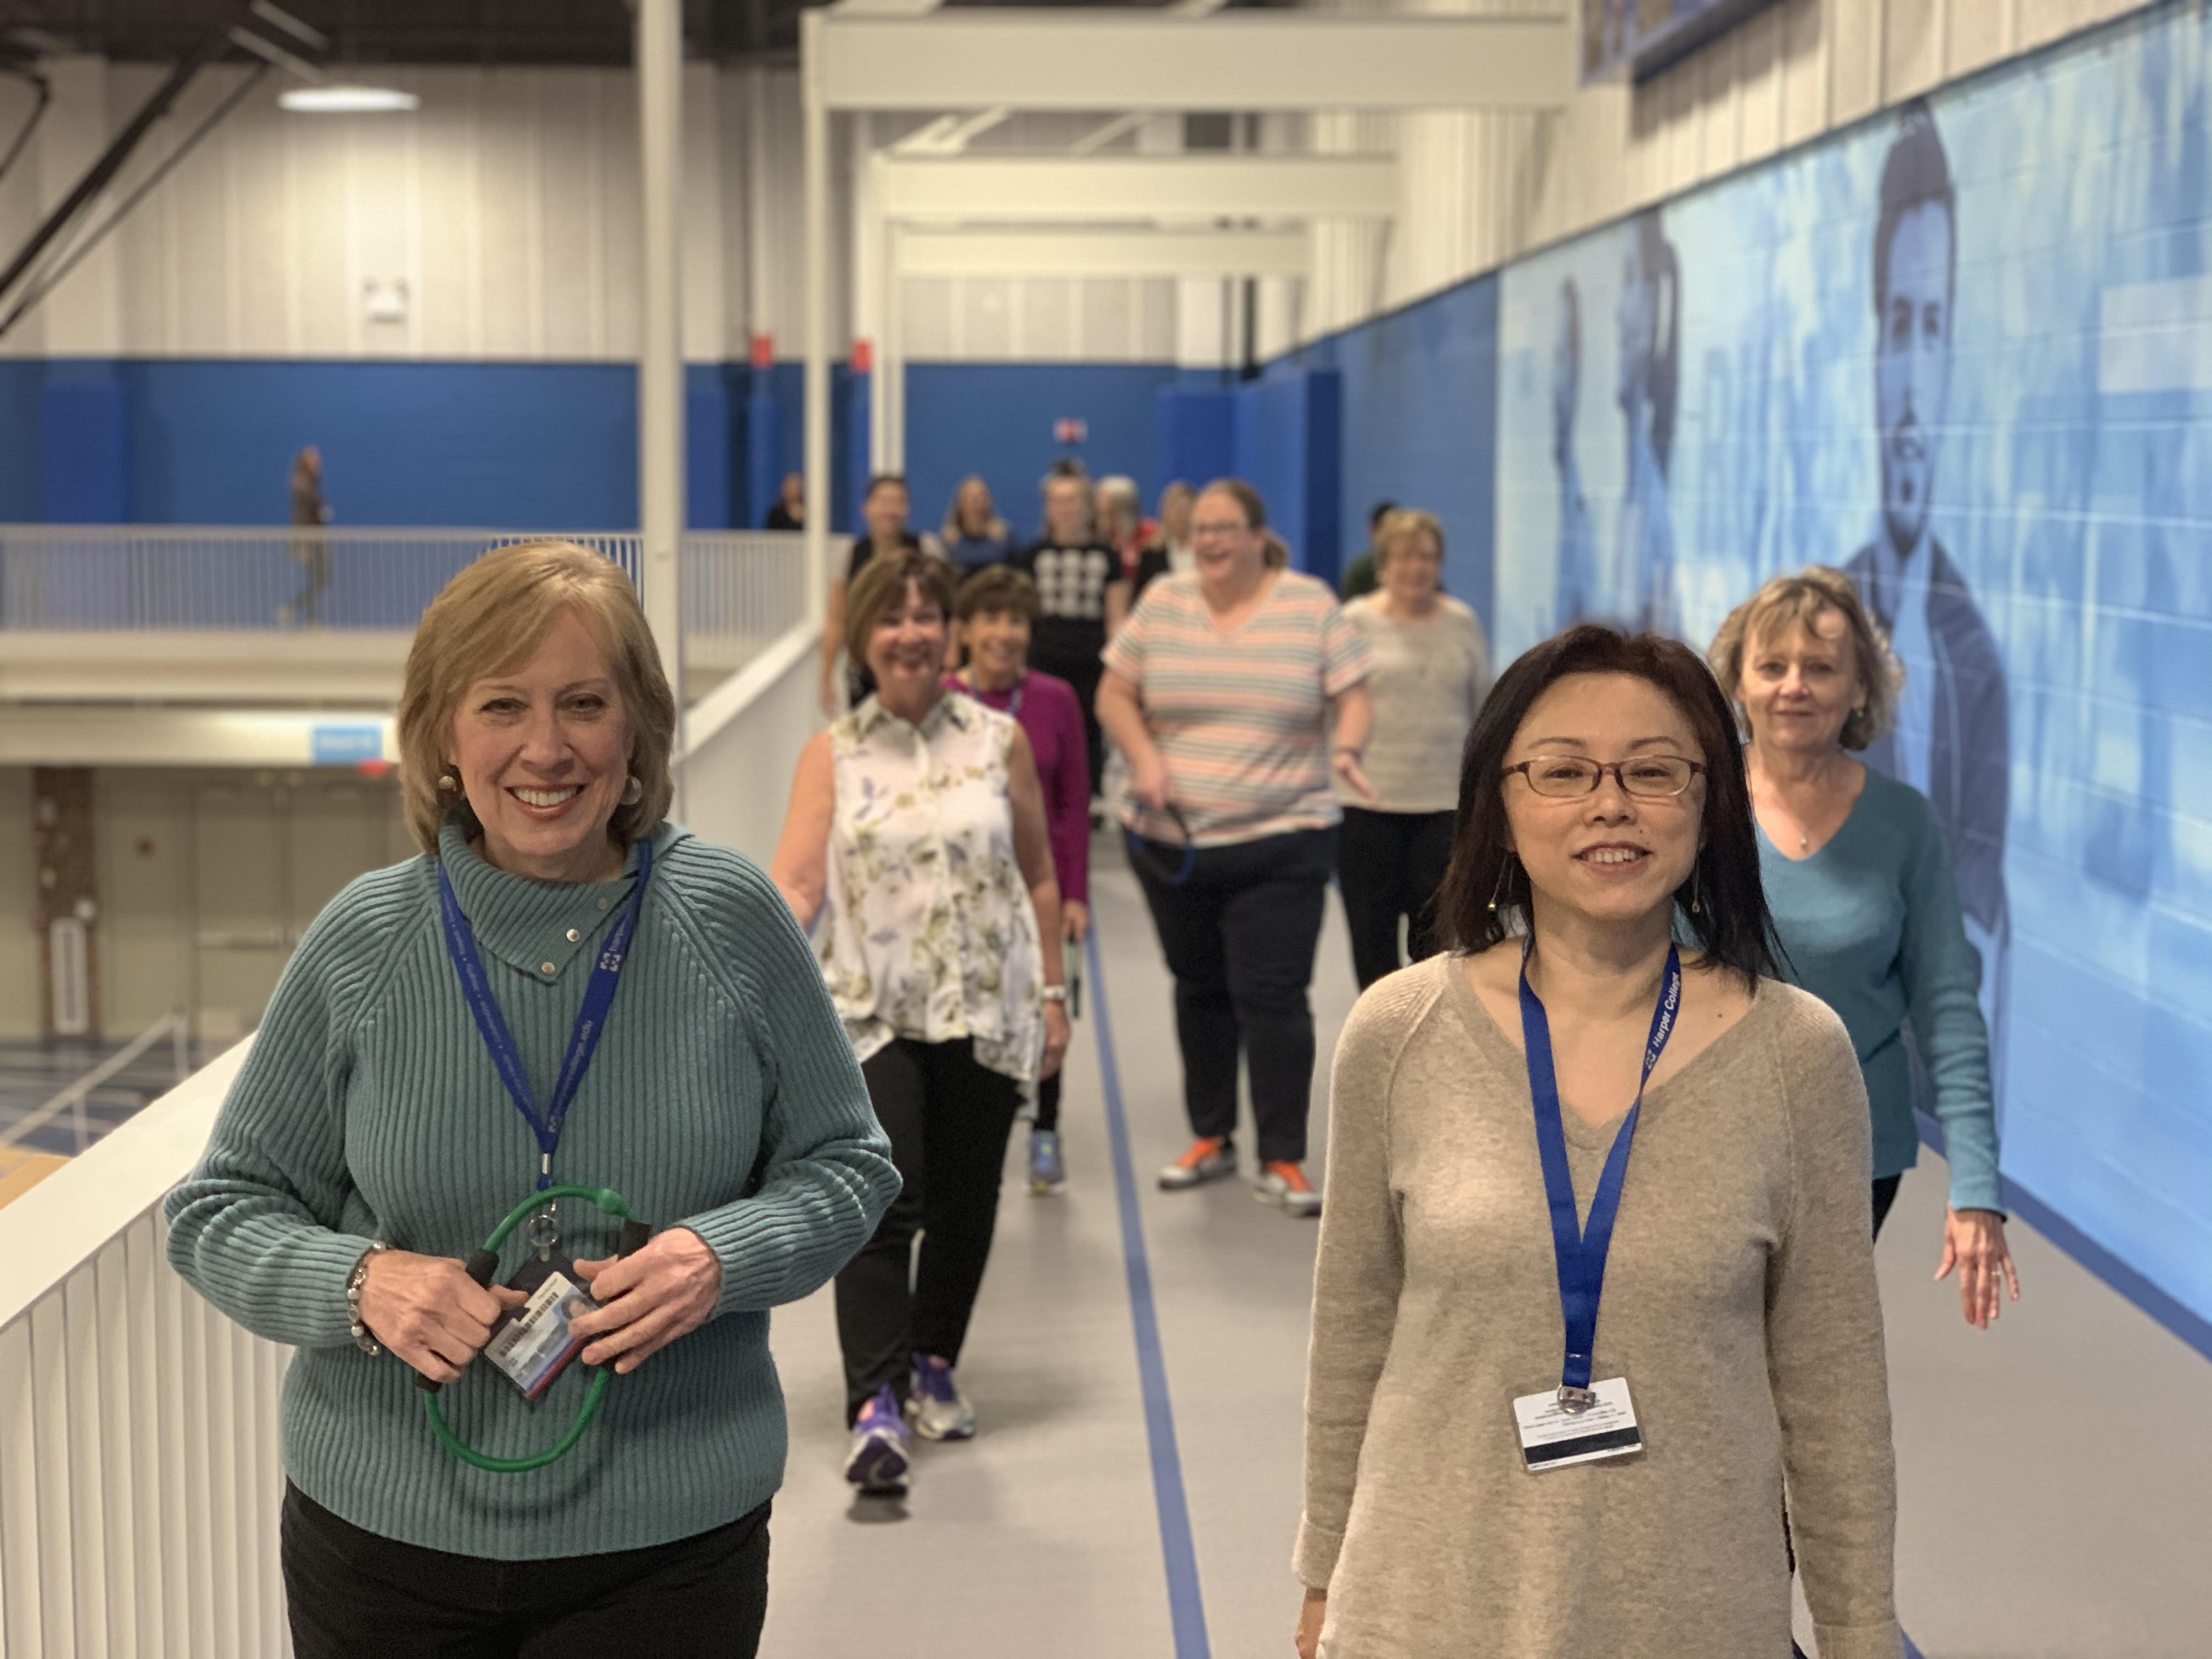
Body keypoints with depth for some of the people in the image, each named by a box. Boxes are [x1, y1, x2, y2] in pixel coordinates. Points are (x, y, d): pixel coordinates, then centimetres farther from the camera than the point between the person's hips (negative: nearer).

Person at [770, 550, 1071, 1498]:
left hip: (985, 1012, 2)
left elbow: (1039, 879, 11)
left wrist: (1051, 994, 9)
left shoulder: (999, 743, 6)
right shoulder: (831, 755, 2)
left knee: (964, 1205, 11)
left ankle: (934, 1364, 32)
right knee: (880, 1205, -14)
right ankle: (876, 1406, -15)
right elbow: (795, 881, -8)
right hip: (871, 1015, -2)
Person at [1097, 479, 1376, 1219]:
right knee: (1200, 990, 14)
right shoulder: (1163, 603, 4)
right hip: (1174, 839, 3)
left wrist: (1346, 749, -21)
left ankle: (1283, 1159, 2)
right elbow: (1115, 694, 8)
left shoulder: (1311, 605, -1)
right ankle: (1211, 1138, 28)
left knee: (1273, 998, -6)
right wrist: (1144, 760, -8)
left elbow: (1351, 696, 0)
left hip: (1282, 843, -3)